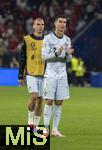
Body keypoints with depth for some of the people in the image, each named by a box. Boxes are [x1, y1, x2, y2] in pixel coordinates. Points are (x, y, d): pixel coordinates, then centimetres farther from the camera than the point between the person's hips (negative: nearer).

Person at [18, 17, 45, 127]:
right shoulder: (27, 40, 1)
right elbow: (22, 59, 3)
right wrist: (21, 76, 0)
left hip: (43, 74, 3)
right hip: (31, 73, -3)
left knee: (40, 99, 4)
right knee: (34, 96, -17)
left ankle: (35, 125, 13)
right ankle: (30, 121, 1)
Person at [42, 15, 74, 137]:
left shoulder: (67, 40, 9)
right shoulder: (48, 38, -5)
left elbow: (68, 59, 11)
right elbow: (44, 56, -9)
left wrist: (68, 53, -12)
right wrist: (56, 54, -25)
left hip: (62, 75, 4)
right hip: (50, 74, -4)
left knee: (59, 103, 3)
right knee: (49, 101, -6)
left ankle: (55, 129, 7)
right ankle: (46, 129, 0)